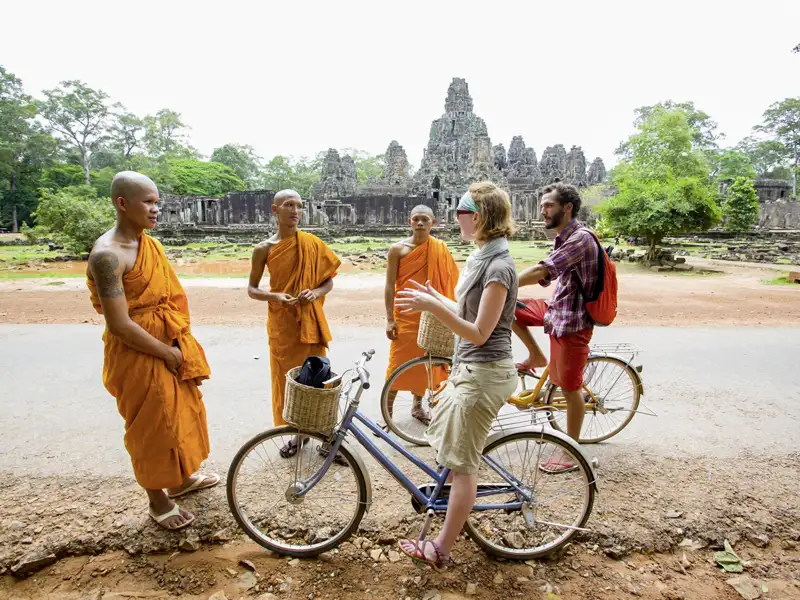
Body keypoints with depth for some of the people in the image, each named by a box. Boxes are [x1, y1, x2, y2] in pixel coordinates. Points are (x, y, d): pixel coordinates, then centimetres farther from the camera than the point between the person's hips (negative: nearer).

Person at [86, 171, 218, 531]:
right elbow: (120, 325, -25)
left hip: (171, 348, 9)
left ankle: (181, 478, 44)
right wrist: (167, 354, -17)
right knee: (152, 426, 8)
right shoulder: (107, 255, -23)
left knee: (181, 414, 22)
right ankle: (158, 500, 30)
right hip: (140, 357, -8)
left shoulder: (149, 244, 5)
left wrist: (180, 347, 5)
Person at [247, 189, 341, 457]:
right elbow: (251, 289, 3)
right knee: (286, 378, 8)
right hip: (281, 323, 0)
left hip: (310, 322, 0)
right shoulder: (264, 249, -3)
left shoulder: (312, 243, -2)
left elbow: (329, 281, 5)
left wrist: (315, 292, -17)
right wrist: (275, 296, -16)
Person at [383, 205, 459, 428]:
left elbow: (449, 283, 6)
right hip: (405, 315, -2)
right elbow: (390, 286, -5)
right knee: (398, 363, -2)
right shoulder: (398, 249, -5)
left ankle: (418, 405, 31)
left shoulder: (440, 249, 1)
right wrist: (390, 319, -9)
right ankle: (387, 411, 11)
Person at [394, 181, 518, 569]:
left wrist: (431, 306, -27)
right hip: (468, 368, 10)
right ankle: (456, 501, 46)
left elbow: (479, 332, -22)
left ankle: (440, 550, 18)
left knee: (463, 463, 2)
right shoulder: (480, 259, 9)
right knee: (441, 437, 25)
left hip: (484, 373, -10)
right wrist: (435, 297, 11)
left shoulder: (499, 267, -20)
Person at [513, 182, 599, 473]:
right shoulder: (563, 238, 9)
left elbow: (541, 271, -31)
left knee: (570, 388, 2)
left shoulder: (580, 238, -21)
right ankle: (536, 355, 18)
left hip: (571, 321, -9)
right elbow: (546, 276, 9)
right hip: (555, 309, 9)